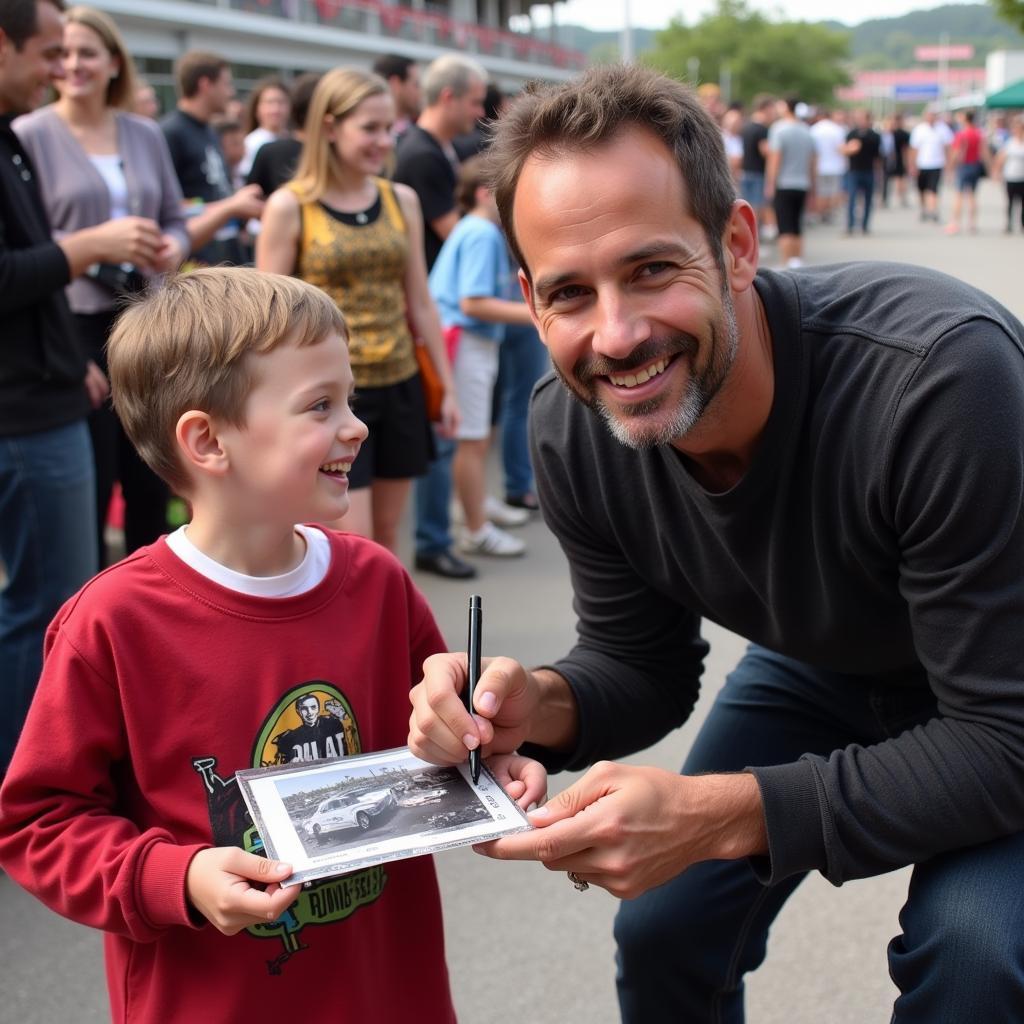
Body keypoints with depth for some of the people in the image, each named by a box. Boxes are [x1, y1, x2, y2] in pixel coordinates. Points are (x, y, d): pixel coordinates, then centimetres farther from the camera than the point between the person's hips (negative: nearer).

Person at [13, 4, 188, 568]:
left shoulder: (146, 134, 10)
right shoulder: (30, 135, -5)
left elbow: (173, 218, 15)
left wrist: (173, 246, -8)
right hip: (74, 328, -5)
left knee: (151, 479, 13)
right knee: (90, 484, 1)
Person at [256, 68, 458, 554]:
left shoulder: (402, 201, 7)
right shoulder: (289, 207, -6)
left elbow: (420, 302, 12)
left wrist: (447, 385, 11)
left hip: (400, 386, 5)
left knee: (384, 539, 12)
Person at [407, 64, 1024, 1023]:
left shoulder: (944, 372, -39)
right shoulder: (570, 427, -21)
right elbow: (644, 665, -7)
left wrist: (718, 817, -41)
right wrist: (540, 708, -30)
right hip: (819, 666, 4)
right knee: (662, 931, 3)